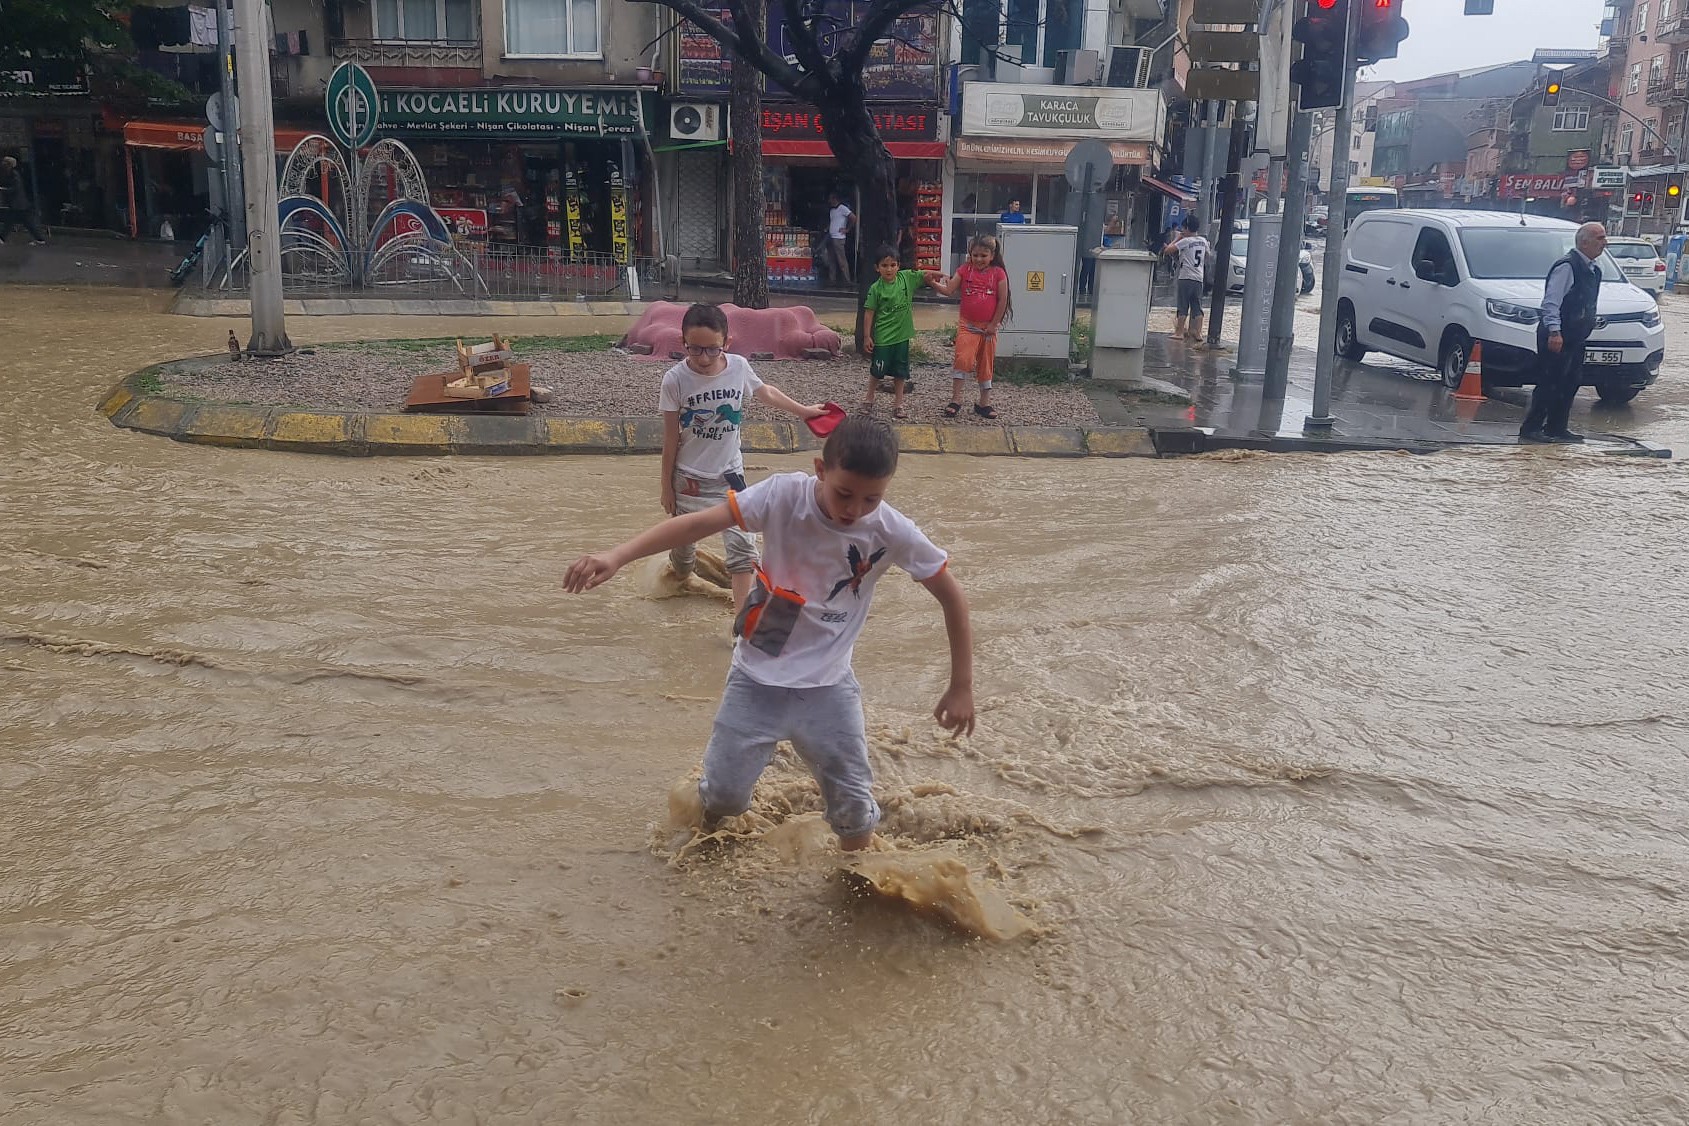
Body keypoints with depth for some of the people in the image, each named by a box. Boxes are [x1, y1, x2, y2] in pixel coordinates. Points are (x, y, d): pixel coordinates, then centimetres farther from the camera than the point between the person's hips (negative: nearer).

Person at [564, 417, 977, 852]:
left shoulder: (893, 532, -15)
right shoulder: (784, 495, -20)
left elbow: (952, 597, -4)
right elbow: (697, 523, -28)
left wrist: (961, 687, -2)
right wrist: (615, 557, -41)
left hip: (828, 686, 1)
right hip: (757, 680, -1)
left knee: (856, 810, 5)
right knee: (721, 799, 5)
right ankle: (688, 805, 40)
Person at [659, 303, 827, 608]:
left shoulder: (739, 367, -10)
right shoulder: (675, 379, -17)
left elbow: (766, 393, 13)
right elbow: (671, 438, -8)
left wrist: (804, 411, 23)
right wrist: (667, 486, -2)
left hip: (728, 475, 1)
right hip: (688, 478, -1)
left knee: (741, 544, -13)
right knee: (683, 541, 16)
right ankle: (681, 571, 50)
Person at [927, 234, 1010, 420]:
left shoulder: (998, 273, -5)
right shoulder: (964, 270, -2)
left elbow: (1002, 300, -4)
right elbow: (949, 290, -9)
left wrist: (994, 324, -5)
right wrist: (933, 283, -26)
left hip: (988, 327, 0)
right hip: (967, 325, 0)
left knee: (986, 363, 11)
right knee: (962, 359, -15)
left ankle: (984, 403, 23)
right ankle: (956, 399, -6)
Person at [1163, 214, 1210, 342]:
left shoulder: (1185, 241, -7)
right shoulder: (1203, 241, 10)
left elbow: (1167, 250, -10)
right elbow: (1208, 254, 27)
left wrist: (1176, 239, 3)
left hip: (1185, 278, -5)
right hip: (1199, 279, 5)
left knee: (1183, 308, -1)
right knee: (1197, 308, 6)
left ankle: (1179, 332, 0)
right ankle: (1198, 332, 3)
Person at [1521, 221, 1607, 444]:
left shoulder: (1593, 269, 14)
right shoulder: (1566, 266, -15)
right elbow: (1551, 302, -20)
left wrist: (1589, 324, 21)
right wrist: (1554, 332, -25)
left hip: (1575, 338, 10)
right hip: (1557, 337, -10)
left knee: (1570, 383, 12)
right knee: (1549, 383, -9)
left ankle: (1557, 428, 20)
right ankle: (1530, 429, -4)